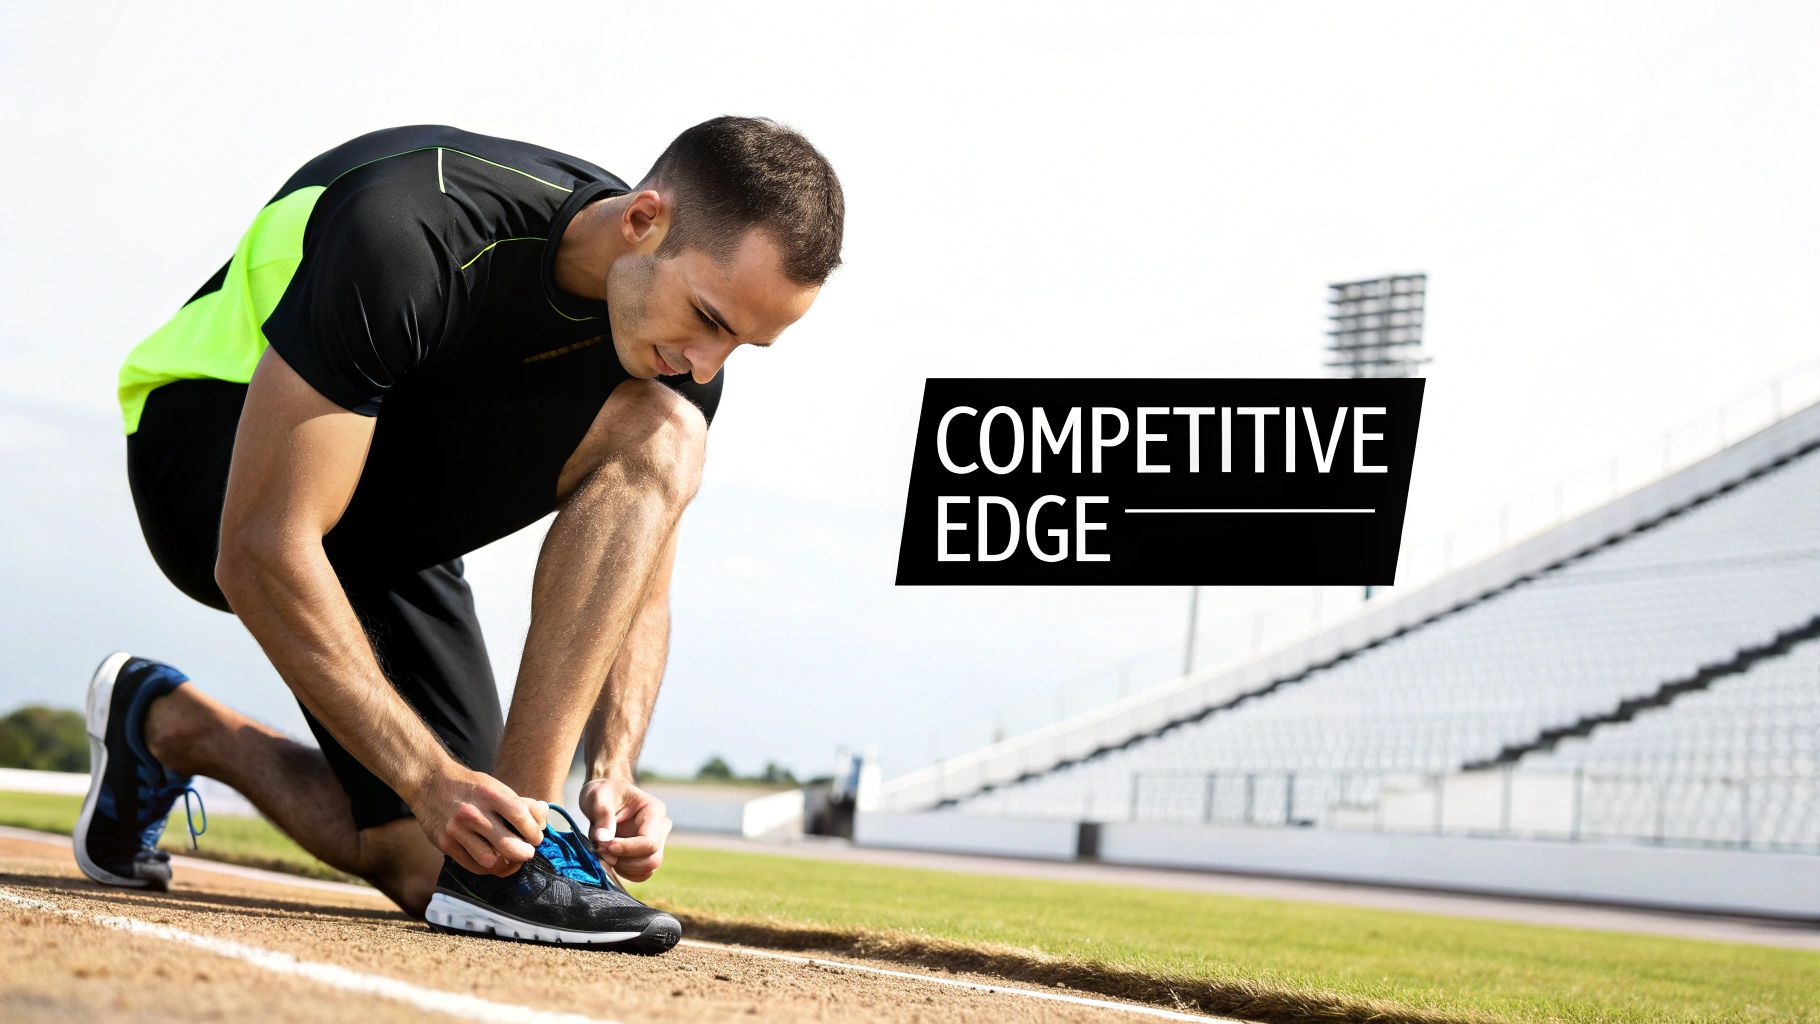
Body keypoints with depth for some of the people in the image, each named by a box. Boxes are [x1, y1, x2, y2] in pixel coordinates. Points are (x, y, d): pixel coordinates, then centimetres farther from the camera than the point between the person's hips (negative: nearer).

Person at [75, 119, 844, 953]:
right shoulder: (409, 236, -35)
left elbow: (634, 591, -4)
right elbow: (260, 553, -34)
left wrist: (614, 773, -21)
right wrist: (433, 779, -37)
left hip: (387, 521, 7)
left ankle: (172, 726, 21)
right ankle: (522, 829, -27)